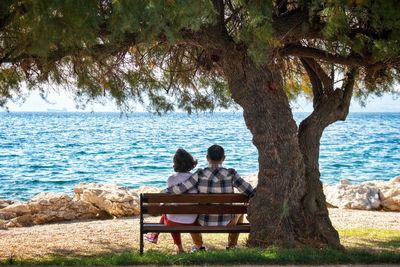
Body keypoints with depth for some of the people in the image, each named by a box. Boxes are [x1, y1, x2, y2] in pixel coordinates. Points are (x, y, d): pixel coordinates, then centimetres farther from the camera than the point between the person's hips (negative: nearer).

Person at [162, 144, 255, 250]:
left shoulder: (200, 174, -17)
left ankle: (198, 245, 40)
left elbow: (179, 189, -20)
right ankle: (232, 245, 39)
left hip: (204, 222, 0)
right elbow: (250, 193, -14)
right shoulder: (231, 174, -16)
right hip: (225, 223, 0)